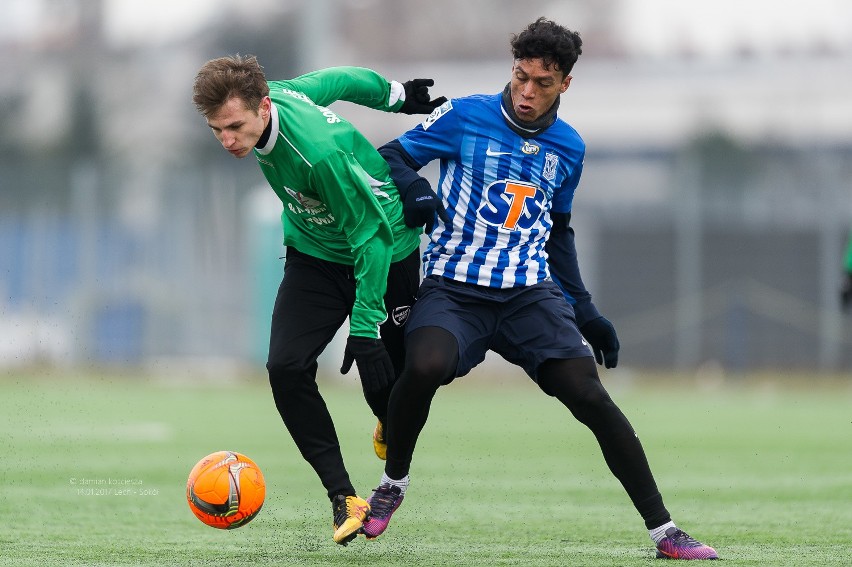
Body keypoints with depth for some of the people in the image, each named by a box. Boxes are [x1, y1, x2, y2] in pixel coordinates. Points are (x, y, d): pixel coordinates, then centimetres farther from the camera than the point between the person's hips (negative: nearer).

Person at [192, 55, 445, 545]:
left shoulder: (320, 152, -37)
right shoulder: (275, 96, -15)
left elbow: (372, 233, -30)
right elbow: (340, 80, 3)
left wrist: (365, 329, -31)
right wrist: (394, 95, 20)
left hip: (387, 252, -6)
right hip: (315, 254, 6)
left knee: (386, 384, 1)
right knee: (286, 367, -15)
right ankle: (343, 497, -9)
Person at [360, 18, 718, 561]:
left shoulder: (569, 148, 13)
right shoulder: (465, 117, 0)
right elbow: (392, 156, 7)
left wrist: (583, 308, 20)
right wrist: (414, 189, -16)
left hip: (531, 292, 3)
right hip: (454, 288, -3)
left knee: (589, 393, -16)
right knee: (425, 368, -33)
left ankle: (663, 529, -10)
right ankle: (393, 482, -4)